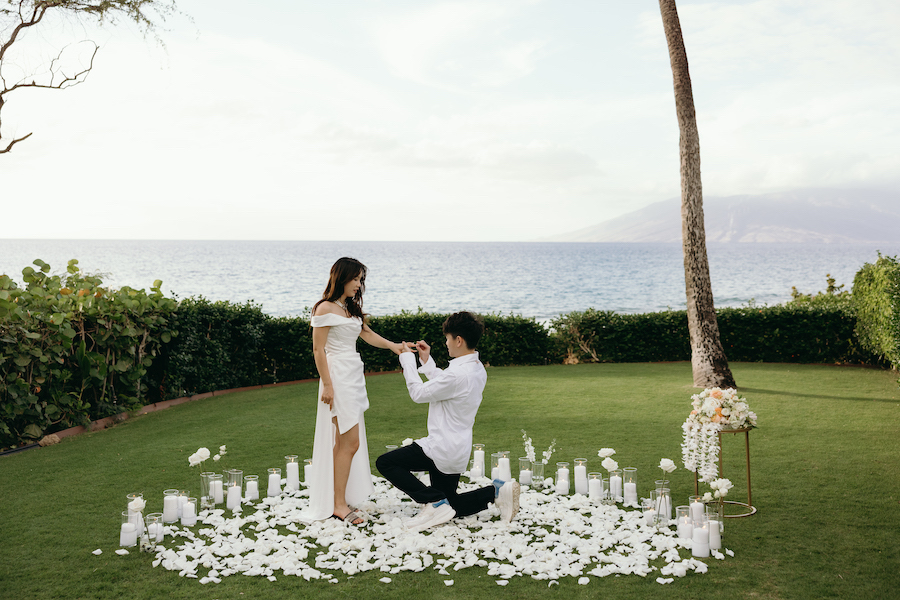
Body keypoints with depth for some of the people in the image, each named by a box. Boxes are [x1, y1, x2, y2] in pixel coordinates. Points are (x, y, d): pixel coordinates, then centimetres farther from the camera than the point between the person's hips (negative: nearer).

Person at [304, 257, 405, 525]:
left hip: (354, 376, 9)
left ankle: (342, 499, 15)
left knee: (346, 441, 9)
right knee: (350, 442, -10)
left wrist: (393, 345, 10)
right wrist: (327, 385, -15)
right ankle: (339, 504, -4)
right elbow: (318, 349, -11)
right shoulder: (326, 308, -9)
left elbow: (367, 334, 25)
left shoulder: (351, 308, 16)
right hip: (338, 376, -9)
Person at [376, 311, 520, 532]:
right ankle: (497, 491, 5)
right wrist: (427, 361, 18)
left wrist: (408, 360, -3)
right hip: (457, 452, 10)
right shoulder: (478, 369, 5)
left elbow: (419, 393, -14)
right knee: (450, 506, 22)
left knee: (385, 463, -2)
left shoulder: (457, 374, -25)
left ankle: (434, 501, -9)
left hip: (442, 449, -10)